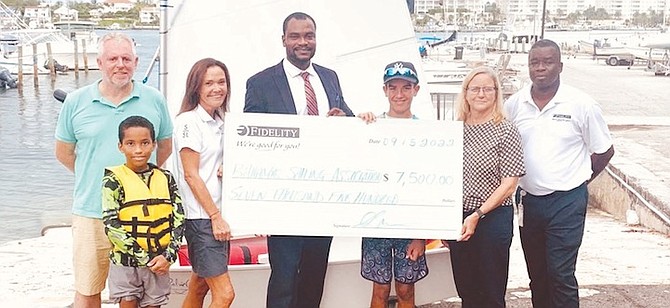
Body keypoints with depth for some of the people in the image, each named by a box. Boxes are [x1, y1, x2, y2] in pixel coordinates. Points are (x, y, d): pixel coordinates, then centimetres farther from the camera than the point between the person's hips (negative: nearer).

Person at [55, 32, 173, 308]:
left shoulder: (154, 100, 2)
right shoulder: (76, 102, 1)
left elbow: (165, 146, 15)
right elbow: (64, 152, 11)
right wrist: (93, 176, 9)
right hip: (91, 214, 0)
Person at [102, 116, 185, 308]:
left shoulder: (165, 178, 4)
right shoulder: (114, 180, -6)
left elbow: (179, 220, 2)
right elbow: (111, 226, -12)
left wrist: (168, 256, -11)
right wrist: (144, 258, -14)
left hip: (159, 262, 3)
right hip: (125, 261, -3)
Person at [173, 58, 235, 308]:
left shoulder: (219, 121, 13)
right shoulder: (189, 121, -11)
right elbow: (191, 175, -14)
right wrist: (215, 217, -15)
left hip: (219, 214, 8)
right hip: (201, 217, -8)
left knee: (200, 285, 14)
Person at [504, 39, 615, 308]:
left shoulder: (581, 104, -8)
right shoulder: (514, 104, 1)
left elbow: (604, 151, 1)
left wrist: (577, 180, 1)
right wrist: (521, 183, 6)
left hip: (566, 202, -4)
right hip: (528, 200, 4)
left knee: (561, 273, -6)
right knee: (536, 274, 15)